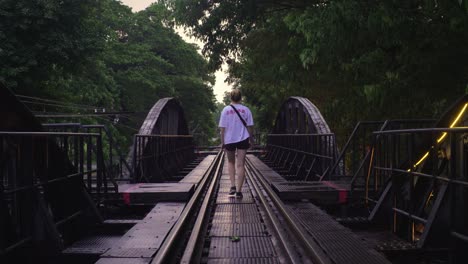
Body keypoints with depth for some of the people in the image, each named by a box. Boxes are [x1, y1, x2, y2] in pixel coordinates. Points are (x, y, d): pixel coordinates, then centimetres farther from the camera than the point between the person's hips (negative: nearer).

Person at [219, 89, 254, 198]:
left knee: (231, 162, 20)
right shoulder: (246, 110, -2)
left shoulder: (226, 110, -4)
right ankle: (239, 191, 0)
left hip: (229, 140, 0)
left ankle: (233, 186, 7)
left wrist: (222, 142, 2)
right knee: (240, 164, 2)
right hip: (243, 139, 0)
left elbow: (222, 128, -4)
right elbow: (250, 126, 0)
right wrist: (251, 139, 12)